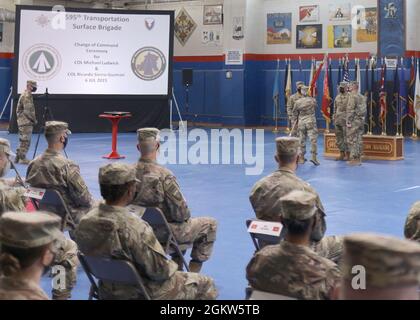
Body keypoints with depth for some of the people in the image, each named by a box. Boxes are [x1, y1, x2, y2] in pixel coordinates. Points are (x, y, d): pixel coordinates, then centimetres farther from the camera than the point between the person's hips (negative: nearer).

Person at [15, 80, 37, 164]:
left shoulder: (25, 95, 16)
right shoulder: (27, 96, -16)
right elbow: (28, 111, -22)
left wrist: (33, 119, 19)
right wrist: (34, 120, -11)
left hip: (23, 122, 10)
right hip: (26, 122, -10)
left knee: (23, 141, 14)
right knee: (25, 141, -6)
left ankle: (18, 157, 18)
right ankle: (22, 158, -2)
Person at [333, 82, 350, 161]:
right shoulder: (337, 97, 15)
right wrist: (334, 118, 15)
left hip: (345, 121, -7)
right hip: (337, 120, 7)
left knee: (346, 138, -5)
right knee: (339, 137, 8)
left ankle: (347, 155, 0)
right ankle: (342, 154, 15)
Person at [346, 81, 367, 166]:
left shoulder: (353, 96, -12)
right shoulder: (362, 97, 14)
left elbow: (350, 110, -17)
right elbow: (365, 110, 16)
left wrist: (348, 121, -15)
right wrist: (362, 119, 20)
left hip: (354, 121, -8)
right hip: (361, 121, 8)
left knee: (352, 140, -5)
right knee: (359, 140, 9)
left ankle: (353, 159, -6)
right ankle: (359, 159, 12)